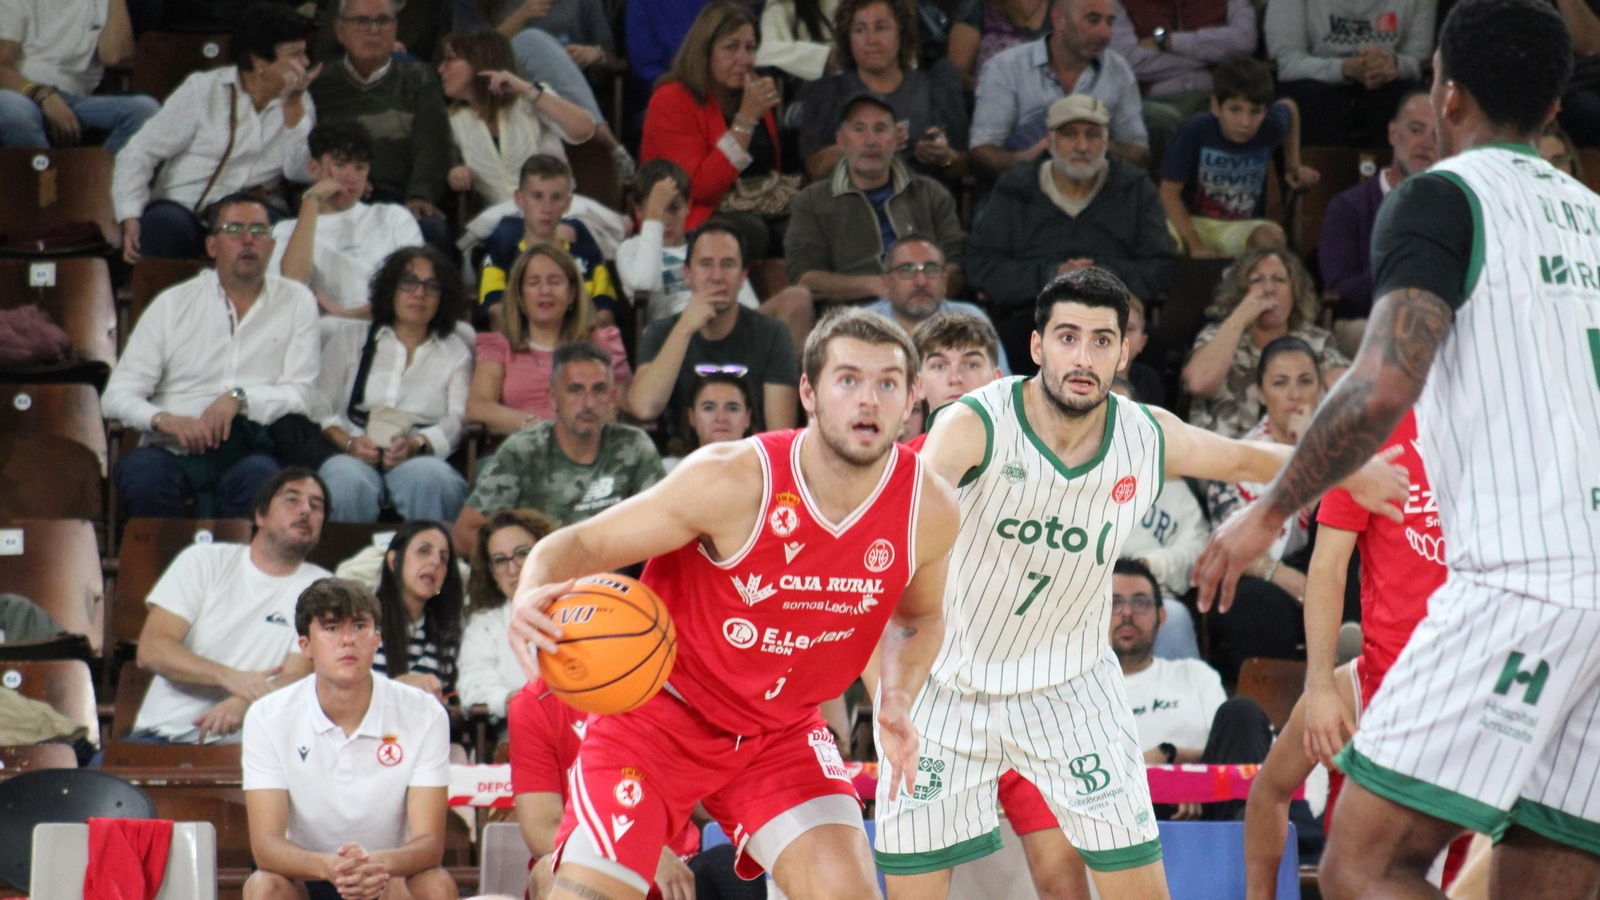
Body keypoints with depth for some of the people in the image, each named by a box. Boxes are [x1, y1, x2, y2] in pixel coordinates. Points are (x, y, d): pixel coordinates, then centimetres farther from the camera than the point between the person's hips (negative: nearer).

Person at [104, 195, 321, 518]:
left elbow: (301, 395, 5)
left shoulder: (296, 302, 13)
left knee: (259, 476, -37)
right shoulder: (172, 304, 12)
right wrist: (163, 419, -16)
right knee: (141, 471, -34)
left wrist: (239, 398, -13)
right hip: (172, 451, 1)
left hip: (246, 449, 0)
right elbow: (117, 396, 6)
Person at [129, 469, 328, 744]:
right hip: (164, 730, 0)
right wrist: (230, 678, -19)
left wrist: (241, 705, -28)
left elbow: (295, 681, -4)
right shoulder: (204, 560, 11)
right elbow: (151, 651, -1)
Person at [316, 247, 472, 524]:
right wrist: (349, 442, -10)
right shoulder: (349, 338, 25)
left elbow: (457, 420, 9)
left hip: (421, 459, 0)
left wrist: (415, 444, -13)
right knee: (346, 480, -39)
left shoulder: (455, 352, 25)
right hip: (354, 458, 0)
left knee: (429, 479, -39)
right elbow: (320, 406, 12)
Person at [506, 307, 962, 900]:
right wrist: (531, 598, -42)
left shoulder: (928, 508, -12)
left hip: (781, 730, 4)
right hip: (660, 712, -4)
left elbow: (918, 616, 12)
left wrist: (898, 701, -8)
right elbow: (578, 545, -19)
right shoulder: (735, 480, -26)